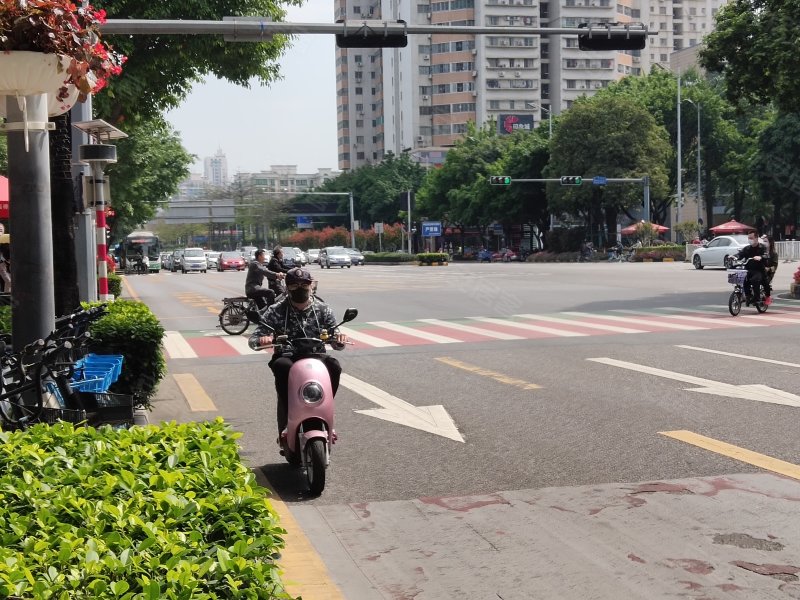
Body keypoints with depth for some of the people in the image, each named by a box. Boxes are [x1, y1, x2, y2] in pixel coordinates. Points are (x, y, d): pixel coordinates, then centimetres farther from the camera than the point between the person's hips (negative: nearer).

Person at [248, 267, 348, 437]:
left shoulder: (323, 309, 5)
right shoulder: (277, 311, 0)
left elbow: (336, 343, 4)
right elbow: (253, 339, -1)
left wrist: (339, 339, -22)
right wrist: (261, 340, -27)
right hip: (287, 356, -1)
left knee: (334, 366, -30)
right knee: (282, 366, -36)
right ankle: (287, 422, -28)